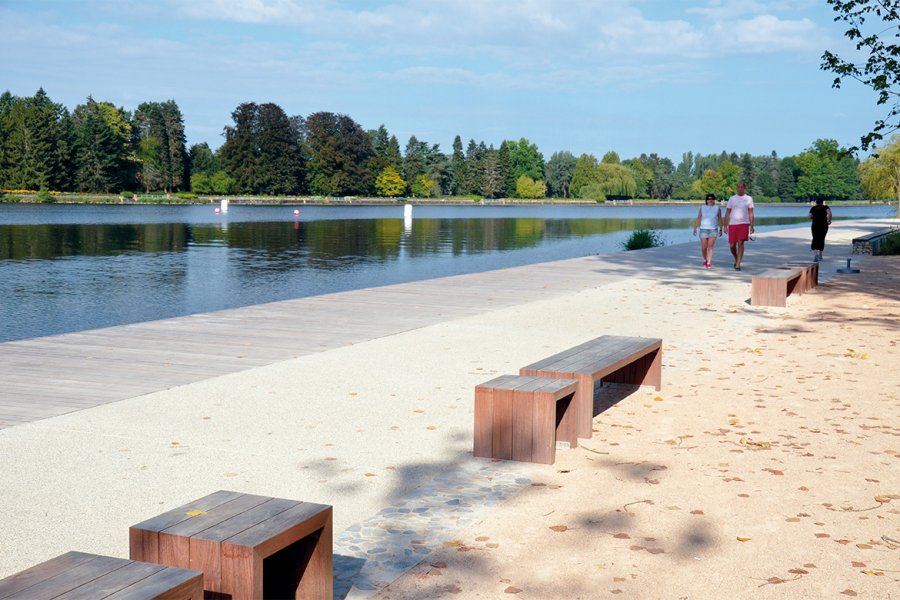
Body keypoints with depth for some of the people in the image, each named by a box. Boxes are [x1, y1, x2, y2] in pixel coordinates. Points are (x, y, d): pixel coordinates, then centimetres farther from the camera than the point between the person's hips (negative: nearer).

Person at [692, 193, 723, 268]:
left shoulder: (717, 208, 4)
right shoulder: (702, 208, 5)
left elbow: (720, 220, 5)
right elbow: (698, 219, 5)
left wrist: (720, 229, 0)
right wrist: (695, 228, -1)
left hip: (713, 229, -1)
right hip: (703, 229, 1)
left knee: (711, 246, -9)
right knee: (703, 247, 2)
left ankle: (708, 263, -8)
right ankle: (705, 259, 27)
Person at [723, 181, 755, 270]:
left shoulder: (749, 199, 6)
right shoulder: (732, 199, 7)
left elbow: (751, 213, 5)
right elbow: (727, 213, 7)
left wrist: (752, 226, -2)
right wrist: (725, 226, 1)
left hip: (744, 224, -2)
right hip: (733, 224, 2)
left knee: (740, 243, -12)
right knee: (732, 245, 5)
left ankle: (738, 265, -10)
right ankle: (736, 259, 33)